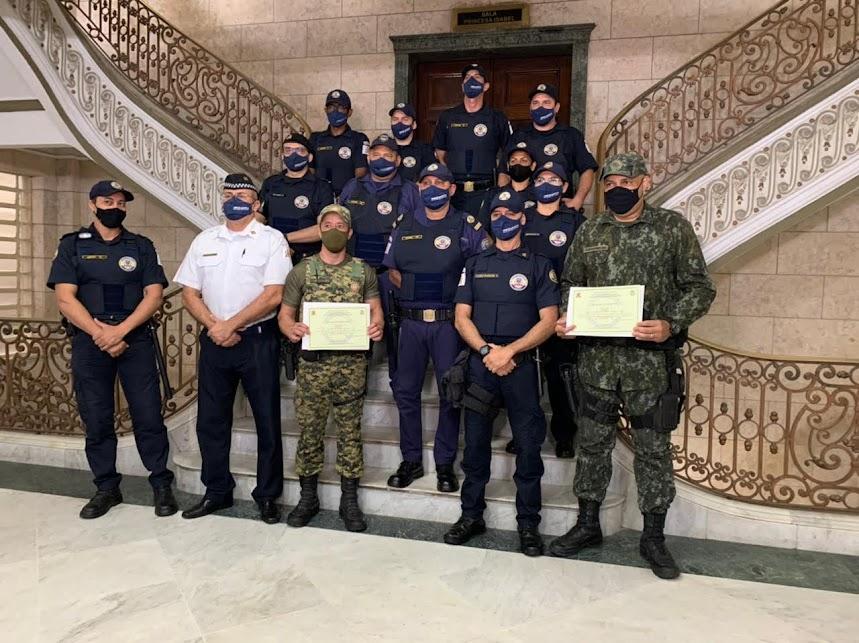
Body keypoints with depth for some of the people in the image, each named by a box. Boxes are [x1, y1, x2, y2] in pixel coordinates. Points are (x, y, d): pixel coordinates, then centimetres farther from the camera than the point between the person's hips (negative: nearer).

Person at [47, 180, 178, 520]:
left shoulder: (141, 246, 9)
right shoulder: (72, 245, 7)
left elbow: (154, 294, -1)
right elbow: (65, 299, -2)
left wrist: (119, 330, -13)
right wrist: (99, 334, -13)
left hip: (136, 341, 0)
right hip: (89, 342, 1)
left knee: (148, 416, -2)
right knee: (96, 420, 6)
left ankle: (161, 484, 9)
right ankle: (106, 488, 19)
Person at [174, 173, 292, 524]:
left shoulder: (272, 239, -3)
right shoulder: (204, 240, 11)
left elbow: (273, 295, -12)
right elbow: (189, 292, 8)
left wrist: (231, 325, -13)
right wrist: (214, 326, -8)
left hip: (258, 340, -4)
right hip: (213, 340, 5)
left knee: (267, 420, 3)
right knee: (211, 420, 11)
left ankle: (267, 496, 17)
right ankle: (217, 491, 27)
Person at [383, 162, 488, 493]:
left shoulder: (468, 226, 3)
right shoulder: (405, 225, 12)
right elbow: (393, 270, 15)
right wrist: (413, 290, 2)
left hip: (448, 321, -3)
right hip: (411, 320, 3)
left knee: (451, 392, 3)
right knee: (406, 390, 7)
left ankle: (445, 464, 17)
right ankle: (411, 460, 21)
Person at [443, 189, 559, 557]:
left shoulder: (539, 266, 7)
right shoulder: (475, 265, 14)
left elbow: (548, 320, -3)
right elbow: (461, 318, 6)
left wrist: (508, 351, -14)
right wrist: (486, 351, -10)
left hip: (521, 363, -2)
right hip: (479, 362, 2)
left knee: (528, 444, 0)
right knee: (475, 441, 7)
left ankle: (528, 524, 14)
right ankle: (472, 516, 21)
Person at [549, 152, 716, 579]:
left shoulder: (672, 227, 0)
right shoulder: (590, 232, 9)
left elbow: (699, 288, -2)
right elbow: (570, 283, 15)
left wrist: (671, 325, -18)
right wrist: (564, 320, -3)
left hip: (651, 359, -3)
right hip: (596, 357, 3)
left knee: (653, 449, 7)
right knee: (592, 444, 12)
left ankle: (653, 537, 24)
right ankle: (587, 524, 29)